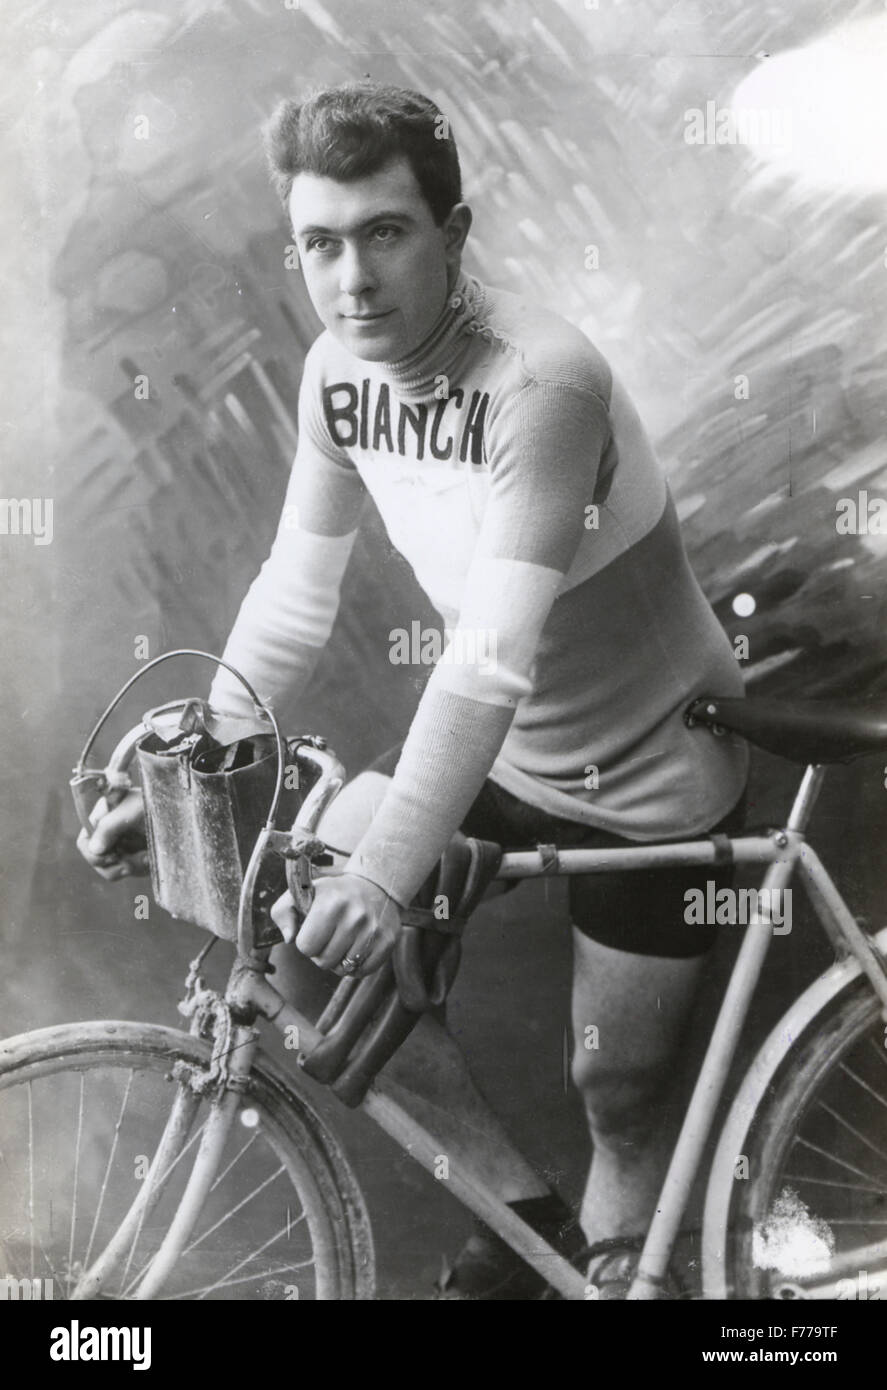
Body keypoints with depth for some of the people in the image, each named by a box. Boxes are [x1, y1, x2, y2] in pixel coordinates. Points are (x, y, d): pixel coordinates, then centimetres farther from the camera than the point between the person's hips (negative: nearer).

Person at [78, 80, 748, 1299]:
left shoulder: (541, 383, -30)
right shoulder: (339, 373, -9)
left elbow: (495, 652, -38)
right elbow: (295, 594, -3)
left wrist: (388, 873, -44)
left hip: (647, 780, -6)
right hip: (499, 744, 6)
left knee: (618, 1091, 5)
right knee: (299, 937, 1)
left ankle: (614, 1269, 38)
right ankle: (516, 1205, 22)